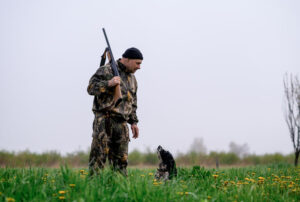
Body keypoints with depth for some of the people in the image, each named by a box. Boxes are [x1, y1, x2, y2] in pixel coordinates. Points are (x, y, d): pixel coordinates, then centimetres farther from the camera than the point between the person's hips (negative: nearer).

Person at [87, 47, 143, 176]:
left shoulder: (132, 77, 19)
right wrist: (108, 83, -24)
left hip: (121, 123, 7)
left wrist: (134, 122, 17)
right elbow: (91, 88, -11)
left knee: (120, 160, 5)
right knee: (99, 155, -10)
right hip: (104, 120, -7)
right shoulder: (106, 70, -4)